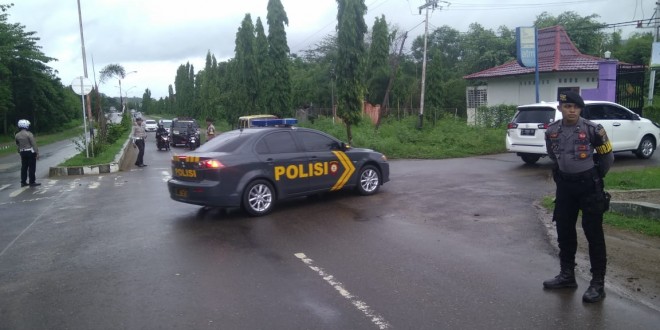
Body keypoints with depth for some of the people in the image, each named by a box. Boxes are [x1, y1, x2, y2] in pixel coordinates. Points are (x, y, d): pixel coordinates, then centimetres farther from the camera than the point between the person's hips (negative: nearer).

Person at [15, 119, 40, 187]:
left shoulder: (17, 135, 5)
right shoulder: (29, 134, -14)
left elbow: (17, 145, 13)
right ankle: (32, 182, 0)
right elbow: (34, 144, -15)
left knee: (24, 167, 12)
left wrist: (20, 152, 22)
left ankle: (23, 182, 16)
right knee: (32, 167, -1)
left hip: (22, 152, 6)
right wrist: (37, 153, -12)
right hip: (30, 152, -6)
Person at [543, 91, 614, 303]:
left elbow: (608, 157, 1)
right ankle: (567, 275, 26)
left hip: (589, 185, -4)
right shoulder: (552, 131, 0)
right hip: (564, 185, 5)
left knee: (593, 234, 0)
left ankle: (598, 283, 9)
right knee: (564, 231, 11)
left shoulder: (592, 130, -13)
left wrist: (596, 177, 10)